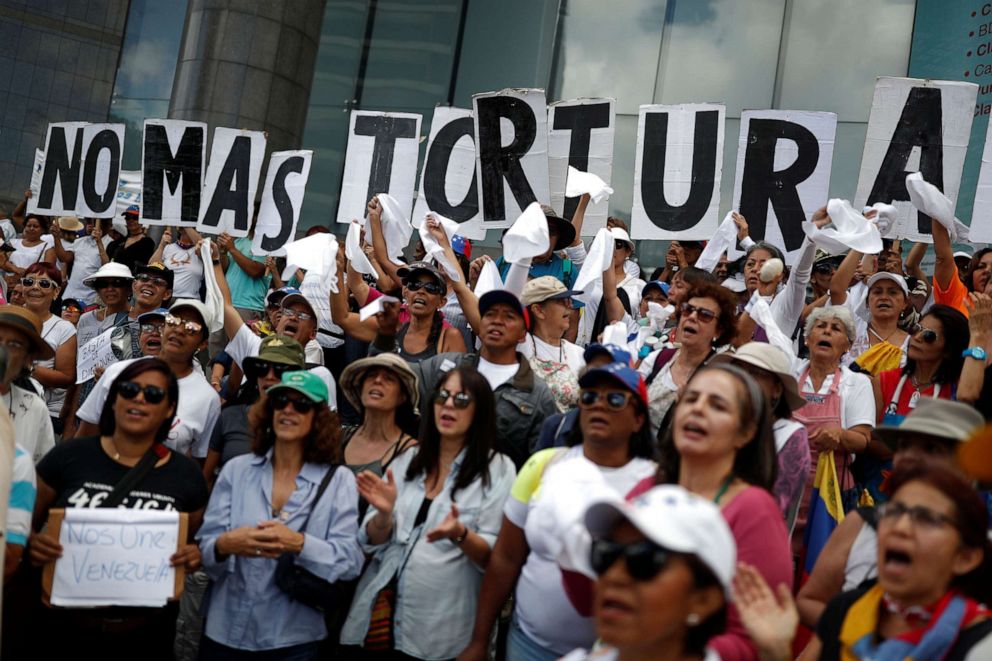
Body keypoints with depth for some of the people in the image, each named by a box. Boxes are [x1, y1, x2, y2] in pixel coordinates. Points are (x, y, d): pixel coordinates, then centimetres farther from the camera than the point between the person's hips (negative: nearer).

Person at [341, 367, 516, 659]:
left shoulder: (498, 469, -6)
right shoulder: (408, 459, 6)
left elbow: (494, 558, -8)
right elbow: (372, 542, 5)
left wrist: (460, 535, -27)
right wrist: (384, 514, -15)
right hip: (380, 611, 3)